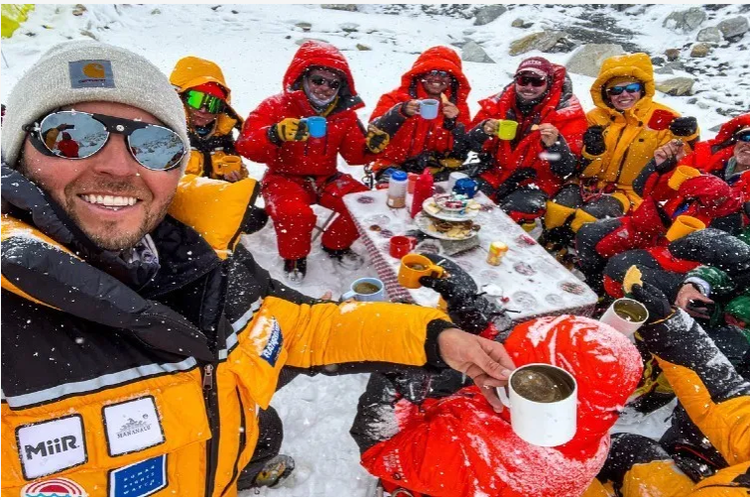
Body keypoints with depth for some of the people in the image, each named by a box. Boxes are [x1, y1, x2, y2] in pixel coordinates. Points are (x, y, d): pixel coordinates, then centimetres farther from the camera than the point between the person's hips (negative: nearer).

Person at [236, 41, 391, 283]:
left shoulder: (345, 113, 3)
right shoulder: (276, 106, -10)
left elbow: (353, 153, 6)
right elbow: (246, 146, -21)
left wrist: (370, 147, -18)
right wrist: (276, 134, -42)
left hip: (326, 178, 4)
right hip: (285, 177, -4)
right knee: (295, 214, -35)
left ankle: (336, 245, 14)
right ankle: (294, 256, 0)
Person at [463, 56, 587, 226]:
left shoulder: (567, 112, -7)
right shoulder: (499, 103, 2)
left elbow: (567, 169, -12)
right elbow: (472, 145, 4)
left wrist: (554, 144, -33)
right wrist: (483, 131, -19)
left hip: (536, 182, -3)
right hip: (494, 174, 4)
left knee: (515, 212, -31)